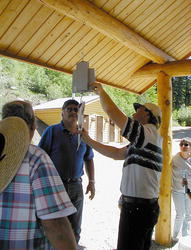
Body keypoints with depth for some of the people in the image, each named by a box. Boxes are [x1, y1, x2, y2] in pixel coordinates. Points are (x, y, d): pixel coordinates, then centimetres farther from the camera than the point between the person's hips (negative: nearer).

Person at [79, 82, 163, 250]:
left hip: (137, 207, -10)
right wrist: (88, 140, 17)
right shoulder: (143, 142, 15)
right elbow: (116, 153, 16)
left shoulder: (148, 133, -14)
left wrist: (100, 90, 0)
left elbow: (112, 111, -17)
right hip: (148, 205, 10)